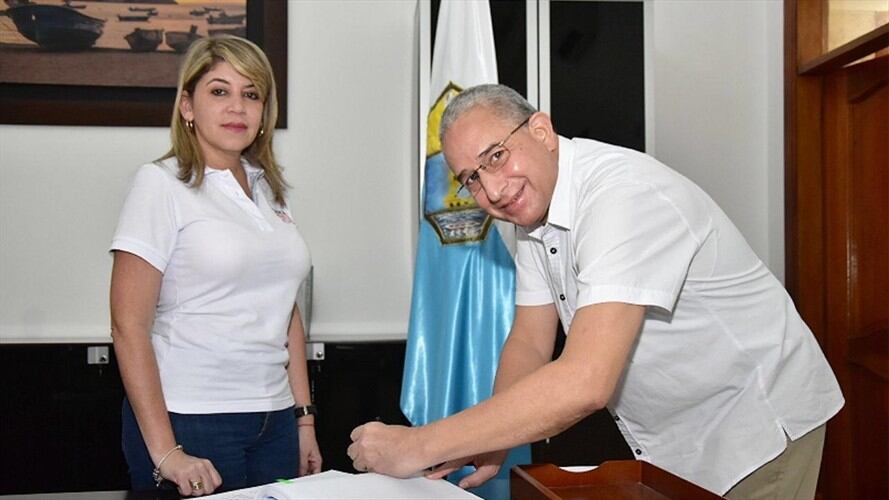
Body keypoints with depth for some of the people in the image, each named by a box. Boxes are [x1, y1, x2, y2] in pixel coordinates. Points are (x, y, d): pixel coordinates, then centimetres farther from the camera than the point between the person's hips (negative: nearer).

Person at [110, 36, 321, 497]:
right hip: (188, 423, -5)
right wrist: (164, 452, -16)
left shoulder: (267, 188, 10)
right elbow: (128, 326, -11)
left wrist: (304, 419, 10)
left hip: (274, 422, 6)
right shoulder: (162, 183, -7)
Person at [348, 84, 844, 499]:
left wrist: (417, 446, -36)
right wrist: (491, 446, -14)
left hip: (755, 422, -7)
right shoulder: (533, 202, -2)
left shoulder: (624, 195, -31)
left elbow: (584, 383, -40)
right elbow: (530, 346, 2)